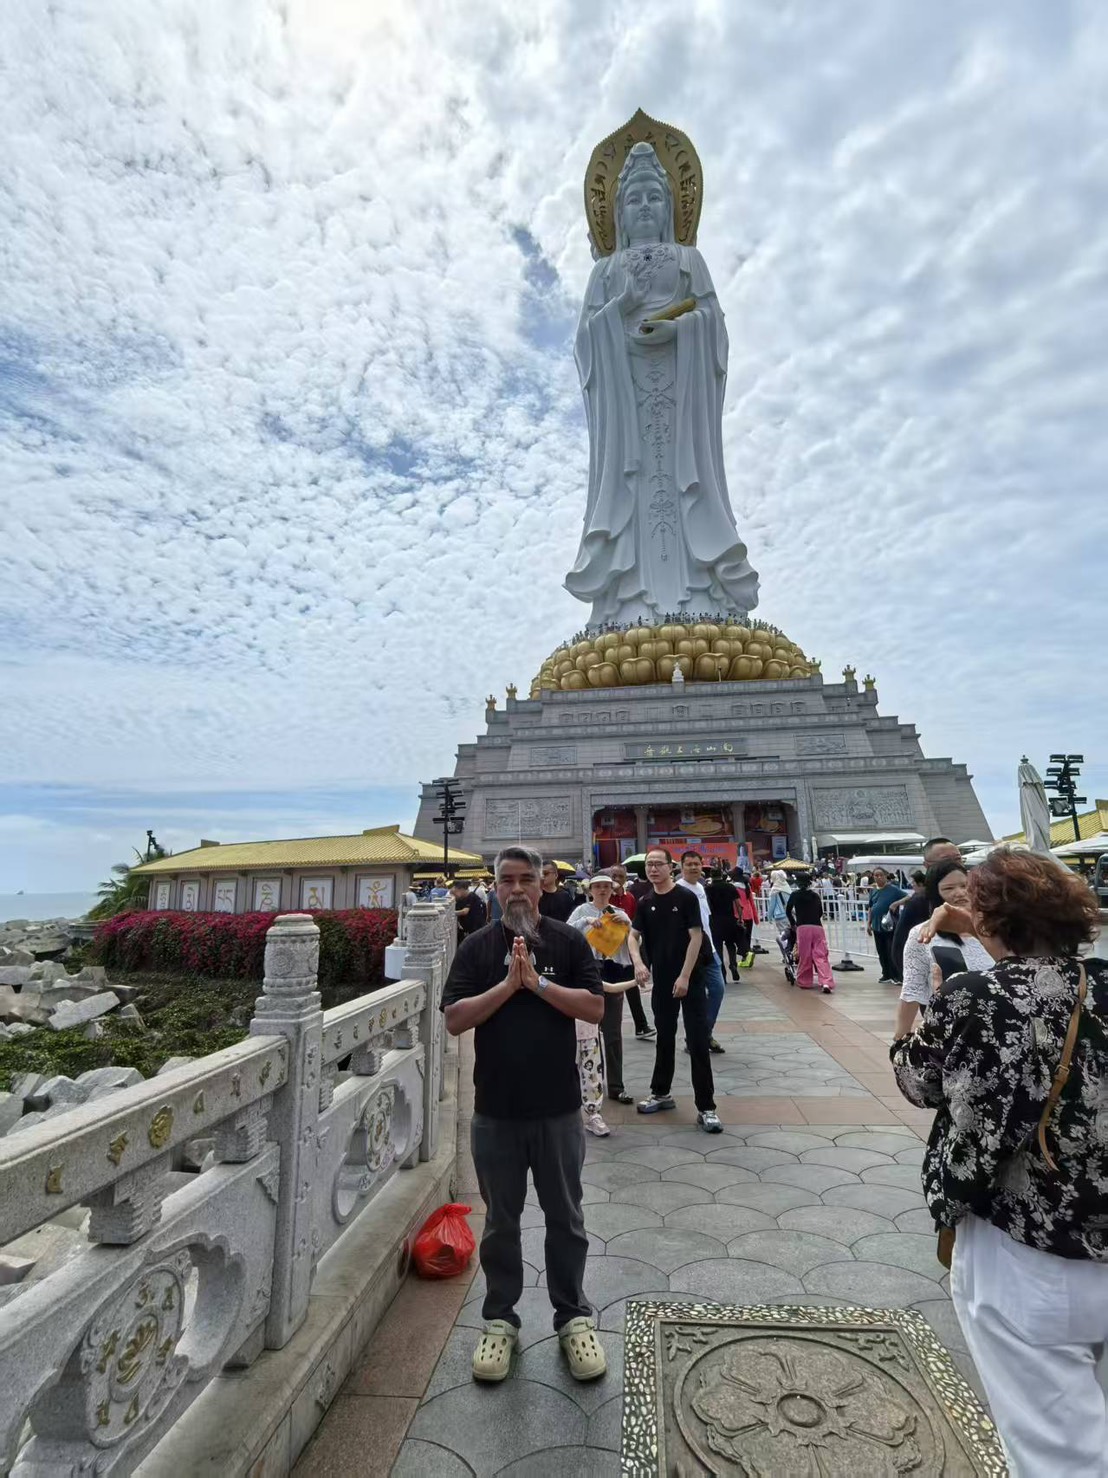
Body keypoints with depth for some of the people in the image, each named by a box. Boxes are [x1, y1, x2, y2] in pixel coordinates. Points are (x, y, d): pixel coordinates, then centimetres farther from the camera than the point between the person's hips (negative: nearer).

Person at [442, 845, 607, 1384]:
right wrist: (508, 985, -20)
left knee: (565, 1219, 16)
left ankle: (574, 1318, 36)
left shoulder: (568, 941, -5)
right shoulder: (477, 946, -3)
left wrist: (538, 982, -20)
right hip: (495, 1110, 1)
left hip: (558, 1108, 0)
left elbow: (595, 1007, -11)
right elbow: (454, 1019, -10)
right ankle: (500, 1320, 37)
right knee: (501, 1221, 18)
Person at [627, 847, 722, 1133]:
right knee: (664, 1038, 17)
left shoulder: (686, 897, -9)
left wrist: (685, 976, -16)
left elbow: (696, 937, -12)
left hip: (691, 979, -5)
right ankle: (661, 1093, 32)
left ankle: (706, 1107, 6)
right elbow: (633, 936, 7)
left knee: (698, 1042, -2)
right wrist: (638, 962, -12)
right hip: (661, 980, 5)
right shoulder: (645, 903, 4)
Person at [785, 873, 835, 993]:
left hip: (802, 927, -1)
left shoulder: (794, 895, 9)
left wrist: (793, 924, 29)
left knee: (804, 956, 7)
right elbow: (820, 912, 21)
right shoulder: (815, 895, 13)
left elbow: (788, 911, 16)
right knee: (821, 956, -3)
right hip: (817, 926, 1)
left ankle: (804, 982, 15)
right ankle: (826, 982, -17)